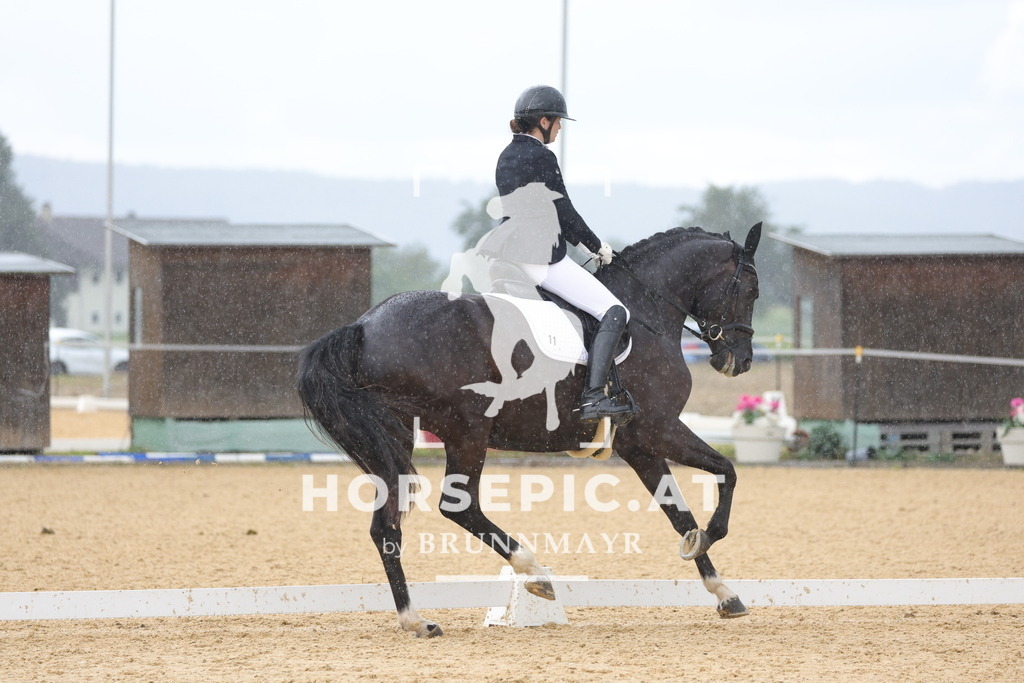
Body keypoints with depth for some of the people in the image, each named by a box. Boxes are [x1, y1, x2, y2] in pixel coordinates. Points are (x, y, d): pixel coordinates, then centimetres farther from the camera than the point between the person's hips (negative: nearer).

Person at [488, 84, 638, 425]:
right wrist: (597, 247, 6)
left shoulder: (507, 157, 14)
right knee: (614, 312, -10)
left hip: (511, 255, 9)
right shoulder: (542, 157, -13)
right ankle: (593, 397, -19)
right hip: (541, 259, -9)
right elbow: (565, 213, -9)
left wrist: (584, 244, 22)